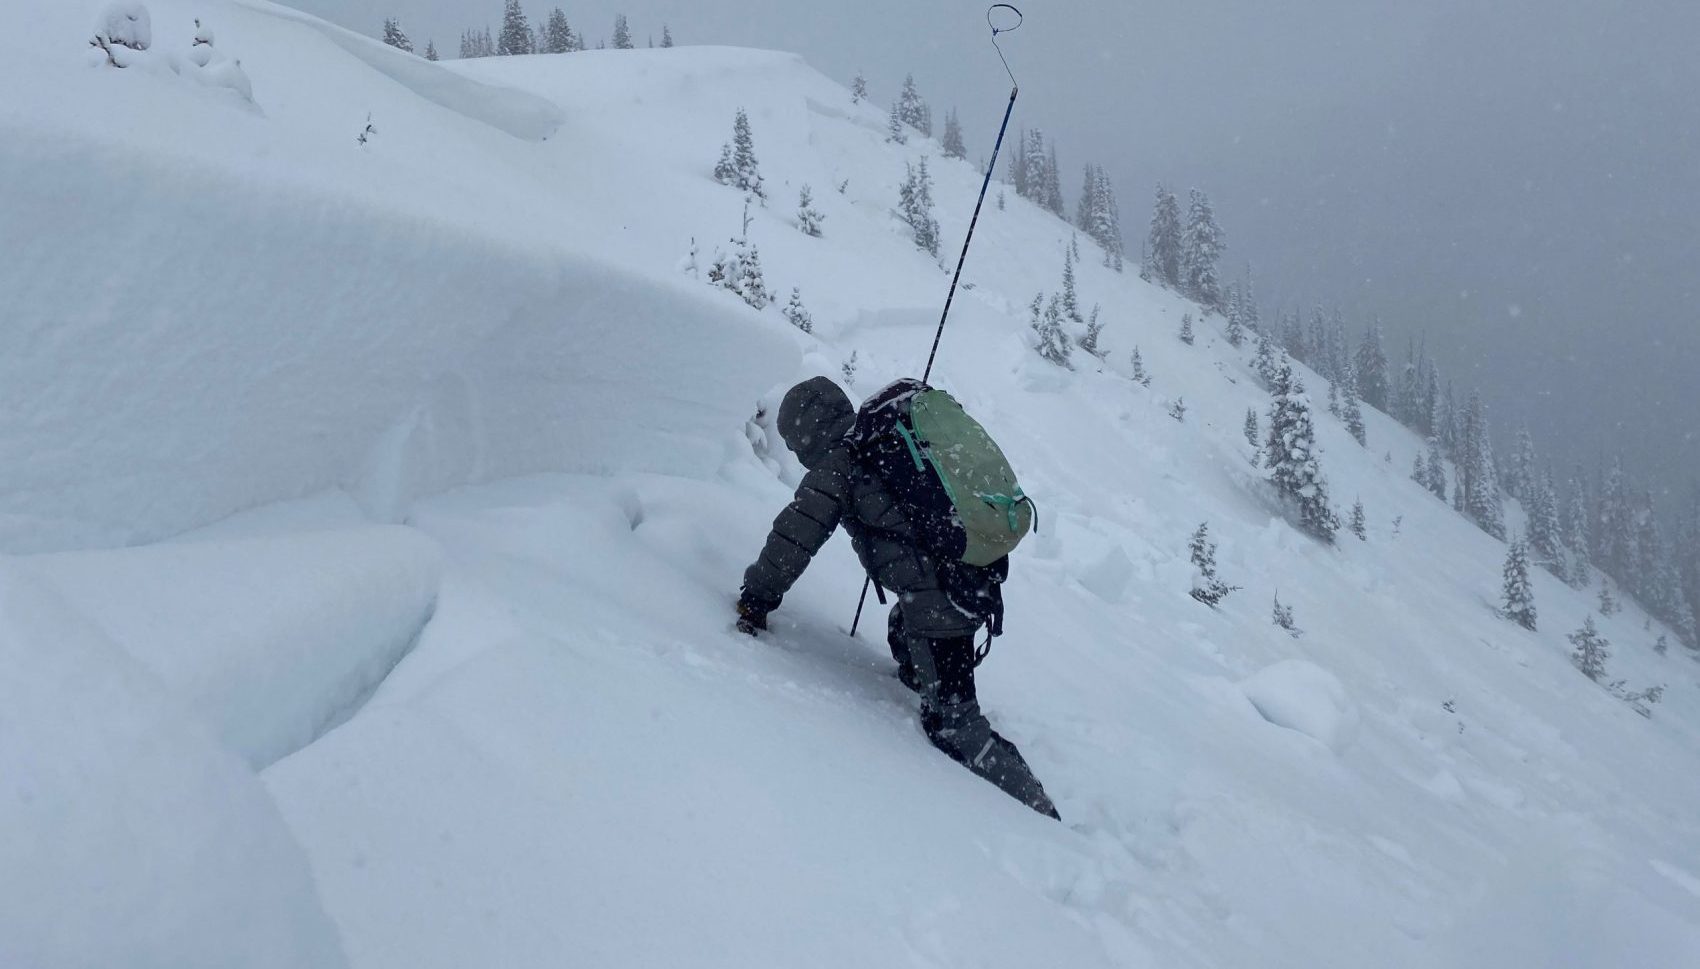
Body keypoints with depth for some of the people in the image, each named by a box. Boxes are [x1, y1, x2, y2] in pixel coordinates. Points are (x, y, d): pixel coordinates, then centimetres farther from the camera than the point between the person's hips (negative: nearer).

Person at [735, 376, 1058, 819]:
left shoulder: (836, 466, -2)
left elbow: (795, 537, 0)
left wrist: (756, 598, 11)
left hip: (939, 597, -8)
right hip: (983, 578, 8)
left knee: (952, 725, -3)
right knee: (903, 634, 35)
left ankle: (1037, 812, -7)